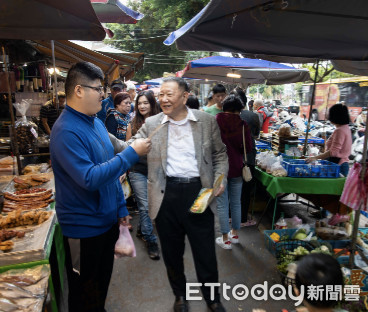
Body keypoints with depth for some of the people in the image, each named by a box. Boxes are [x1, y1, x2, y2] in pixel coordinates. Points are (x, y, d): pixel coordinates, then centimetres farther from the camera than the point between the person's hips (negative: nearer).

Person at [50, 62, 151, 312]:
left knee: (103, 282, 26)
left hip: (108, 220, 8)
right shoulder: (66, 131, -22)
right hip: (84, 228, -8)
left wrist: (121, 207, 12)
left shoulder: (96, 122, 6)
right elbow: (90, 179, -30)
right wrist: (132, 153, -25)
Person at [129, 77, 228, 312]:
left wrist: (221, 179, -5)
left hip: (199, 191, 0)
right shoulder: (151, 124, 2)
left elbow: (220, 154, 9)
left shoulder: (207, 121, 1)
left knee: (205, 250, 13)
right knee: (172, 251, 17)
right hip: (167, 194, 1)